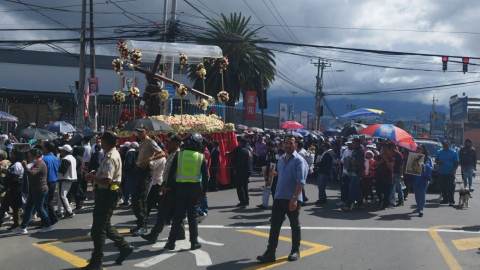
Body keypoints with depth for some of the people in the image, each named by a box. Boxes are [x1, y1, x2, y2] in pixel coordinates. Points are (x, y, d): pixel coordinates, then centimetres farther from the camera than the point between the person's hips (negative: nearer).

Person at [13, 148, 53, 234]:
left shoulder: (40, 164, -18)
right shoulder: (37, 163, 15)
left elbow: (31, 173, -31)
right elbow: (30, 174, 22)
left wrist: (24, 164, -20)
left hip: (40, 190, -10)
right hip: (34, 190, 10)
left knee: (39, 208, -1)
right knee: (28, 208, 10)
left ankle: (48, 226, 11)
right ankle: (23, 228, 15)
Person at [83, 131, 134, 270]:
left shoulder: (110, 158, -21)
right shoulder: (114, 154, 12)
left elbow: (107, 181, -29)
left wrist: (92, 178, -15)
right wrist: (97, 173, 10)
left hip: (106, 195, -11)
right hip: (108, 194, 11)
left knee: (98, 229, -2)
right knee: (105, 225, 21)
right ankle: (124, 247, 26)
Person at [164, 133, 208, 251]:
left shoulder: (179, 155, -2)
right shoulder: (201, 157, -1)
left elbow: (171, 172, -2)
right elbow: (205, 176, 1)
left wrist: (168, 186, 5)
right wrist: (204, 190, 8)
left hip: (180, 187, 0)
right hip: (195, 188, 0)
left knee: (177, 215, 6)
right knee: (192, 216, 7)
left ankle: (171, 242, 9)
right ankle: (194, 242, 10)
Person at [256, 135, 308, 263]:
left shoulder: (299, 160, -11)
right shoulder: (281, 159, 11)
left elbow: (301, 181, -18)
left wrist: (295, 198, -24)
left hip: (292, 199, -6)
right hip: (279, 198, 6)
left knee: (295, 226, 10)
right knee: (274, 226, 3)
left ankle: (295, 251, 25)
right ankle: (270, 253, 6)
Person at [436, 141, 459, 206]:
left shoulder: (453, 152, 2)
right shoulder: (440, 152, 9)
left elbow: (456, 163, 1)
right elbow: (436, 160, 14)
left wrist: (454, 169, -14)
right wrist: (439, 162, -9)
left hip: (450, 173, -3)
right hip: (441, 173, 3)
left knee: (450, 187, -6)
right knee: (443, 187, 8)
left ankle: (451, 201, -3)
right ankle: (445, 199, 18)